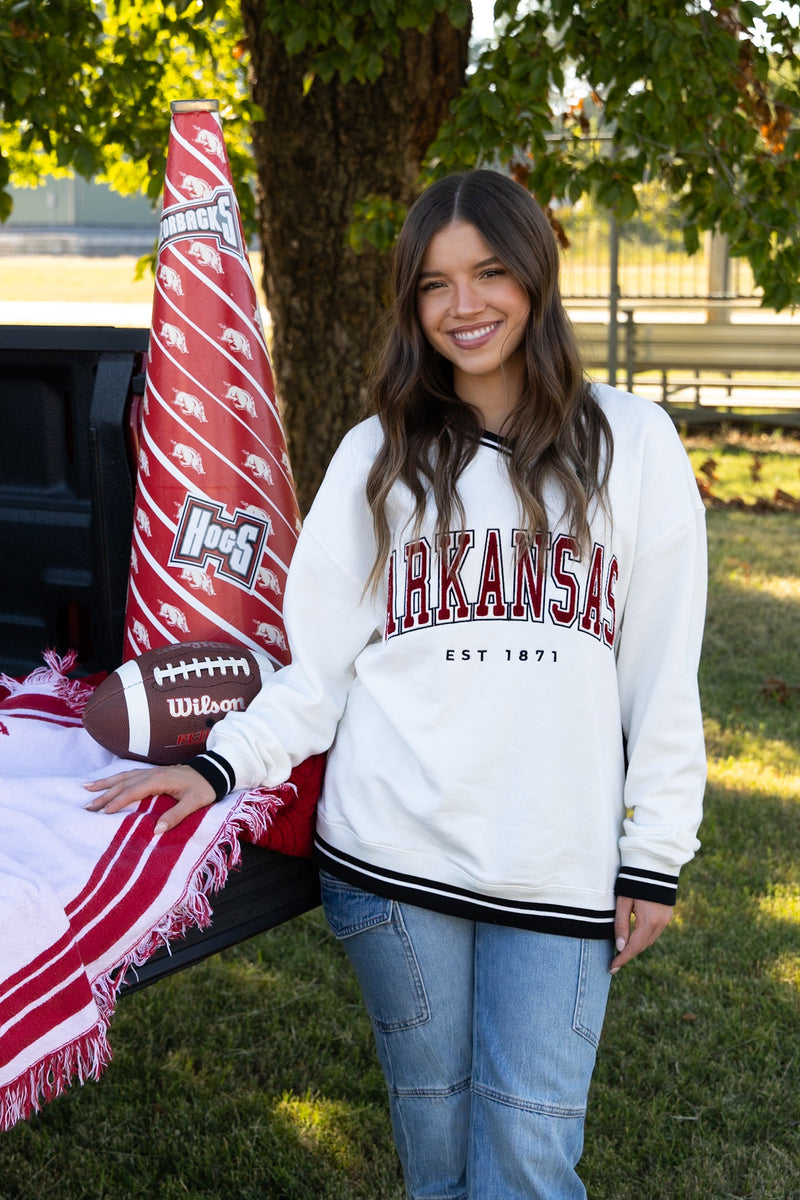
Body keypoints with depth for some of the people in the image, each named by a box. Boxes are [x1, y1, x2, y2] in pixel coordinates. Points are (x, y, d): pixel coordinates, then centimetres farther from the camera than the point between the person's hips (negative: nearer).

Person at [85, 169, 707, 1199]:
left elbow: (664, 672, 4)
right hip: (391, 857, 1)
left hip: (561, 871, -1)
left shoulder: (631, 442, 4)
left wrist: (655, 855, 2)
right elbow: (318, 663, 6)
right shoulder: (376, 456, 8)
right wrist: (221, 765, -8)